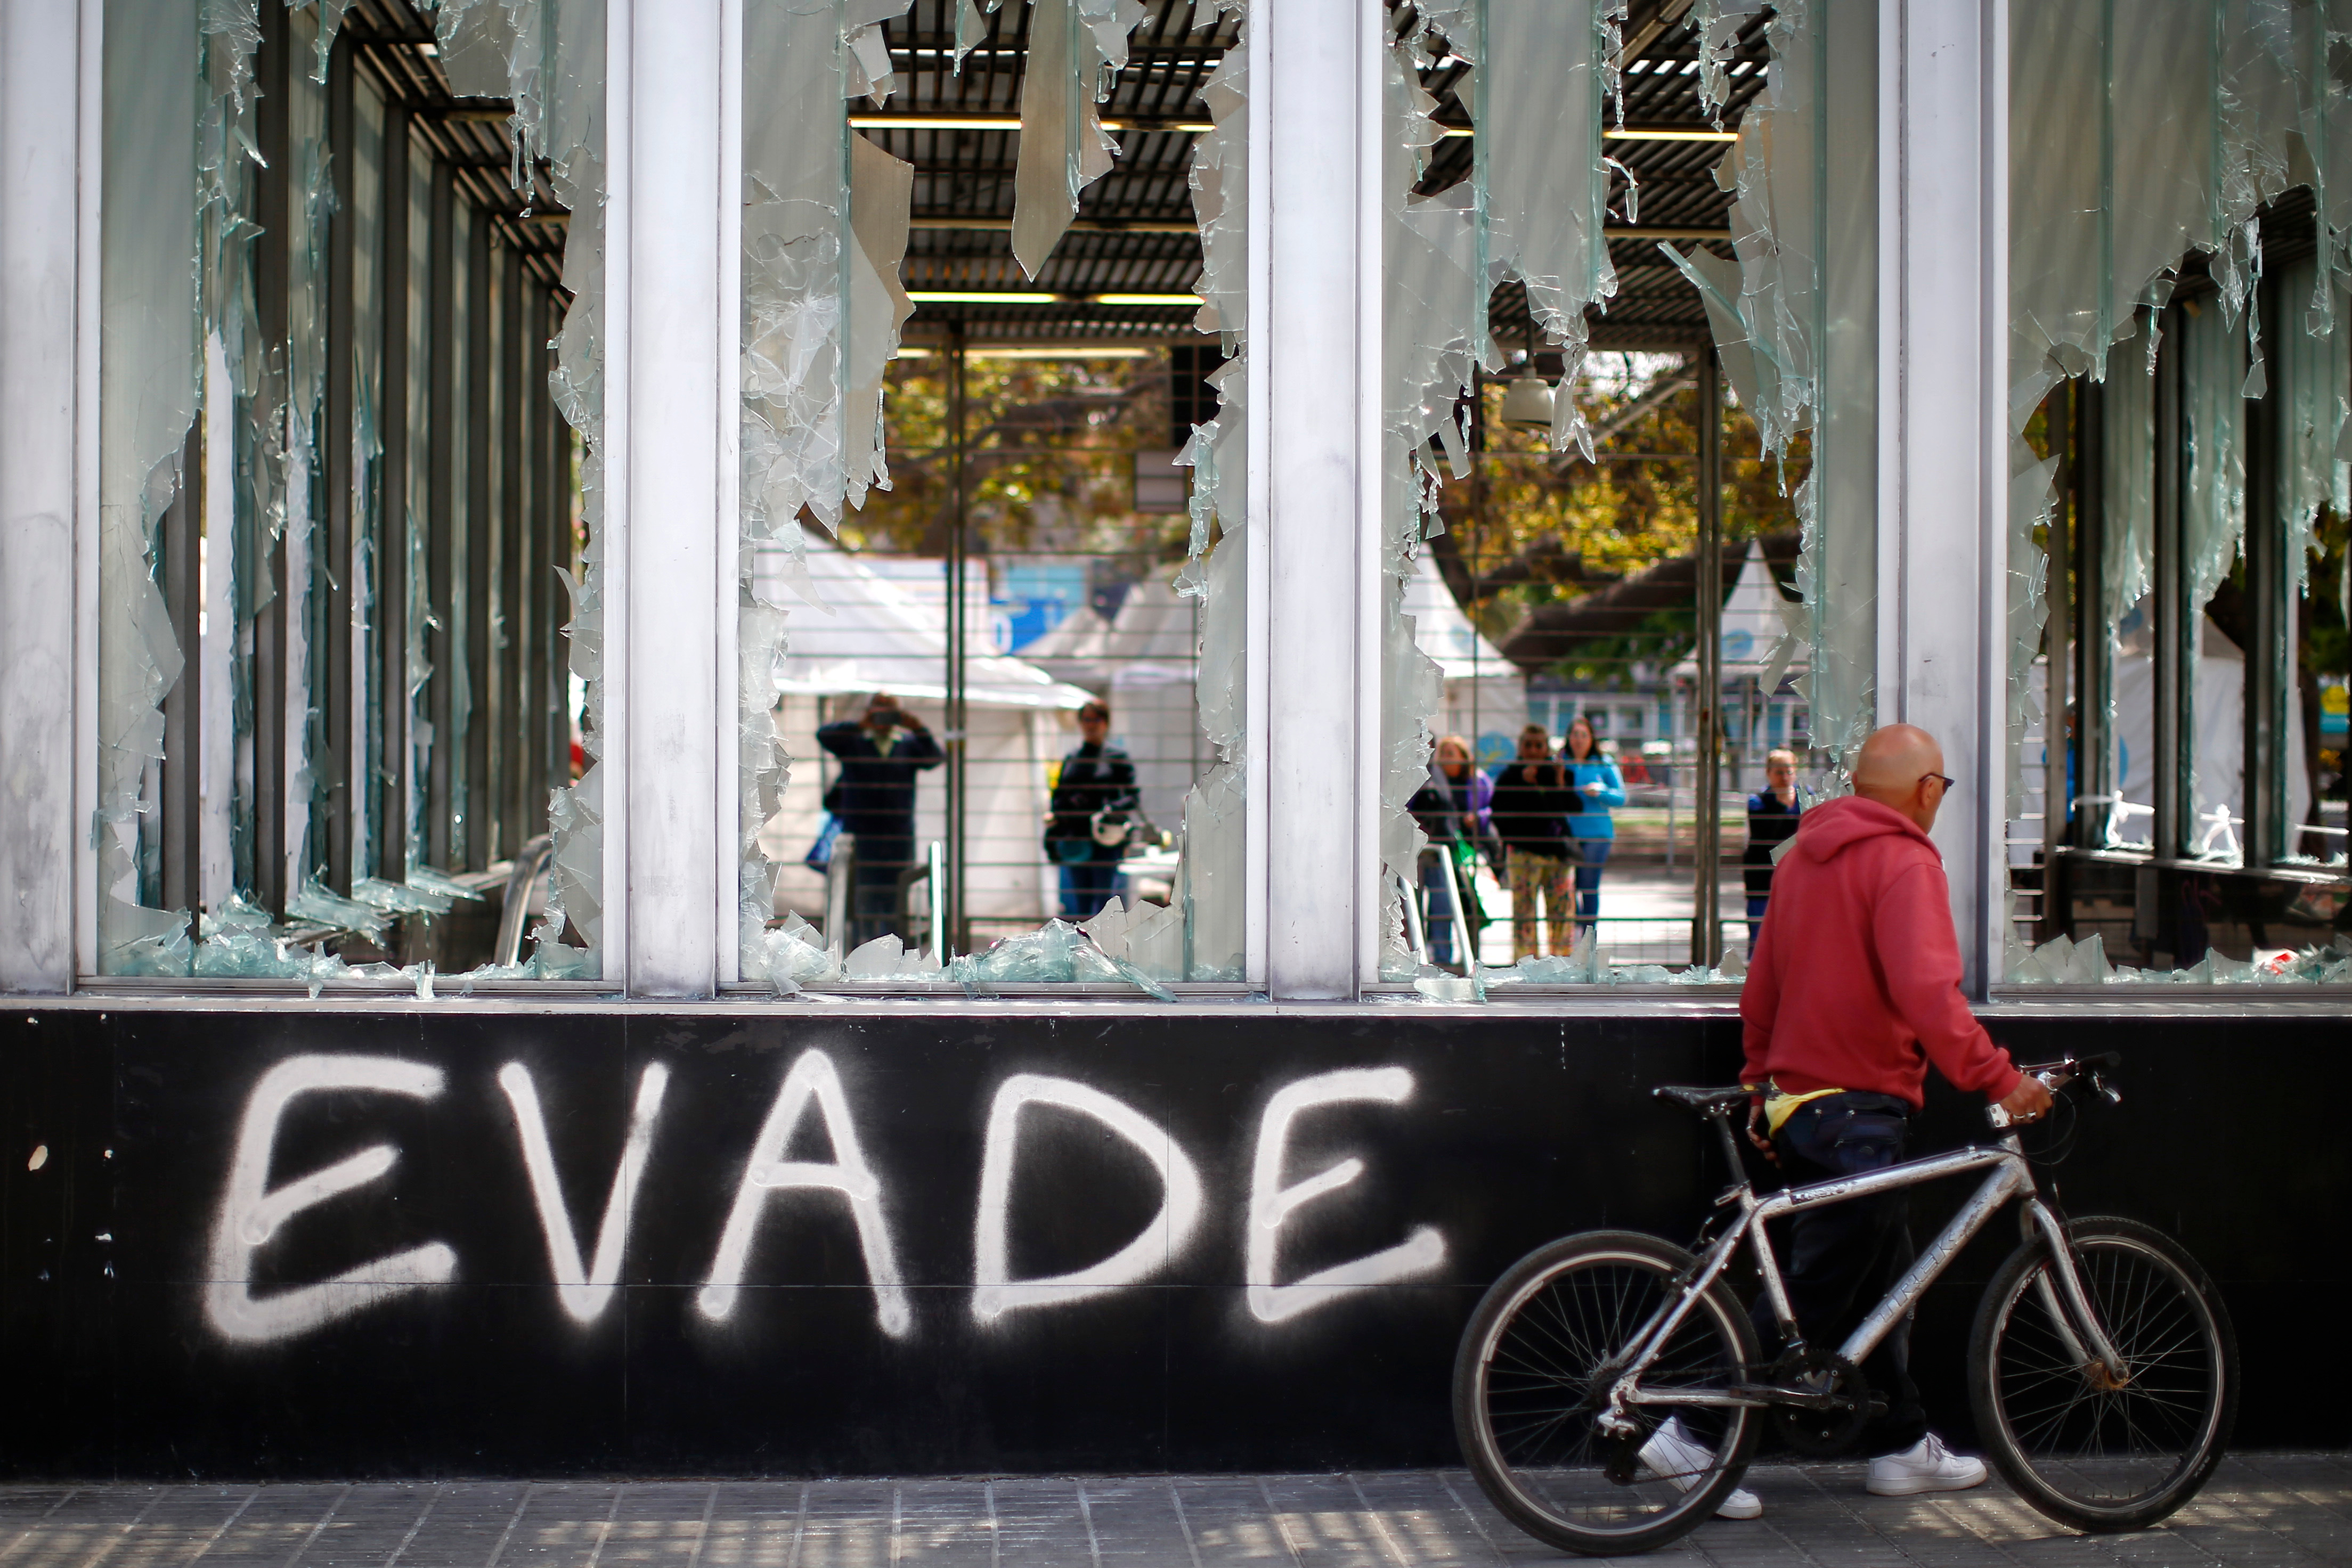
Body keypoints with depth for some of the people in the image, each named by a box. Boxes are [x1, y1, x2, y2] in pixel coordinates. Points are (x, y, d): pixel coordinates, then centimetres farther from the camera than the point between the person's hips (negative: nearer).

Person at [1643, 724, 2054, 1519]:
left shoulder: (1802, 856, 13)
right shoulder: (1905, 863, -13)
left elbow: (1760, 991, 17)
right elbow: (1925, 992, -26)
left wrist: (1764, 1083, 24)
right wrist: (1998, 1079, -23)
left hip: (1797, 1097, 9)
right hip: (1860, 1108, -9)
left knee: (1879, 1279, 18)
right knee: (1810, 1295, -4)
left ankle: (1903, 1446, 26)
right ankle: (1695, 1435, -4)